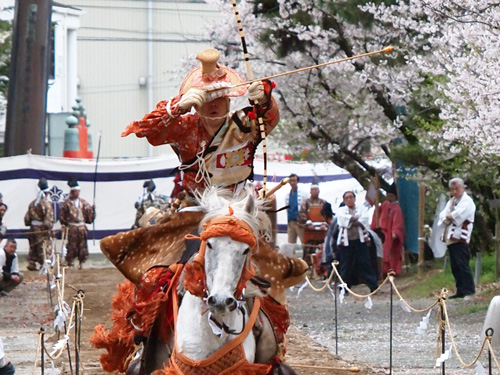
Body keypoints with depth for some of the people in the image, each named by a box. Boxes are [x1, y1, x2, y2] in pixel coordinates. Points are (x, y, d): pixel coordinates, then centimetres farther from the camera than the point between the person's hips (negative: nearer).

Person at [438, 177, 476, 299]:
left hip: (461, 238, -8)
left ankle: (469, 289, -13)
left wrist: (448, 216, 0)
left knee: (462, 264, -14)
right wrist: (450, 217, -8)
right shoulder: (451, 202, 22)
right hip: (450, 238, 8)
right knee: (455, 266, 8)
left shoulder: (467, 201, -2)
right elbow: (443, 216, 11)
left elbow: (459, 215, -16)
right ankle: (460, 290, 11)